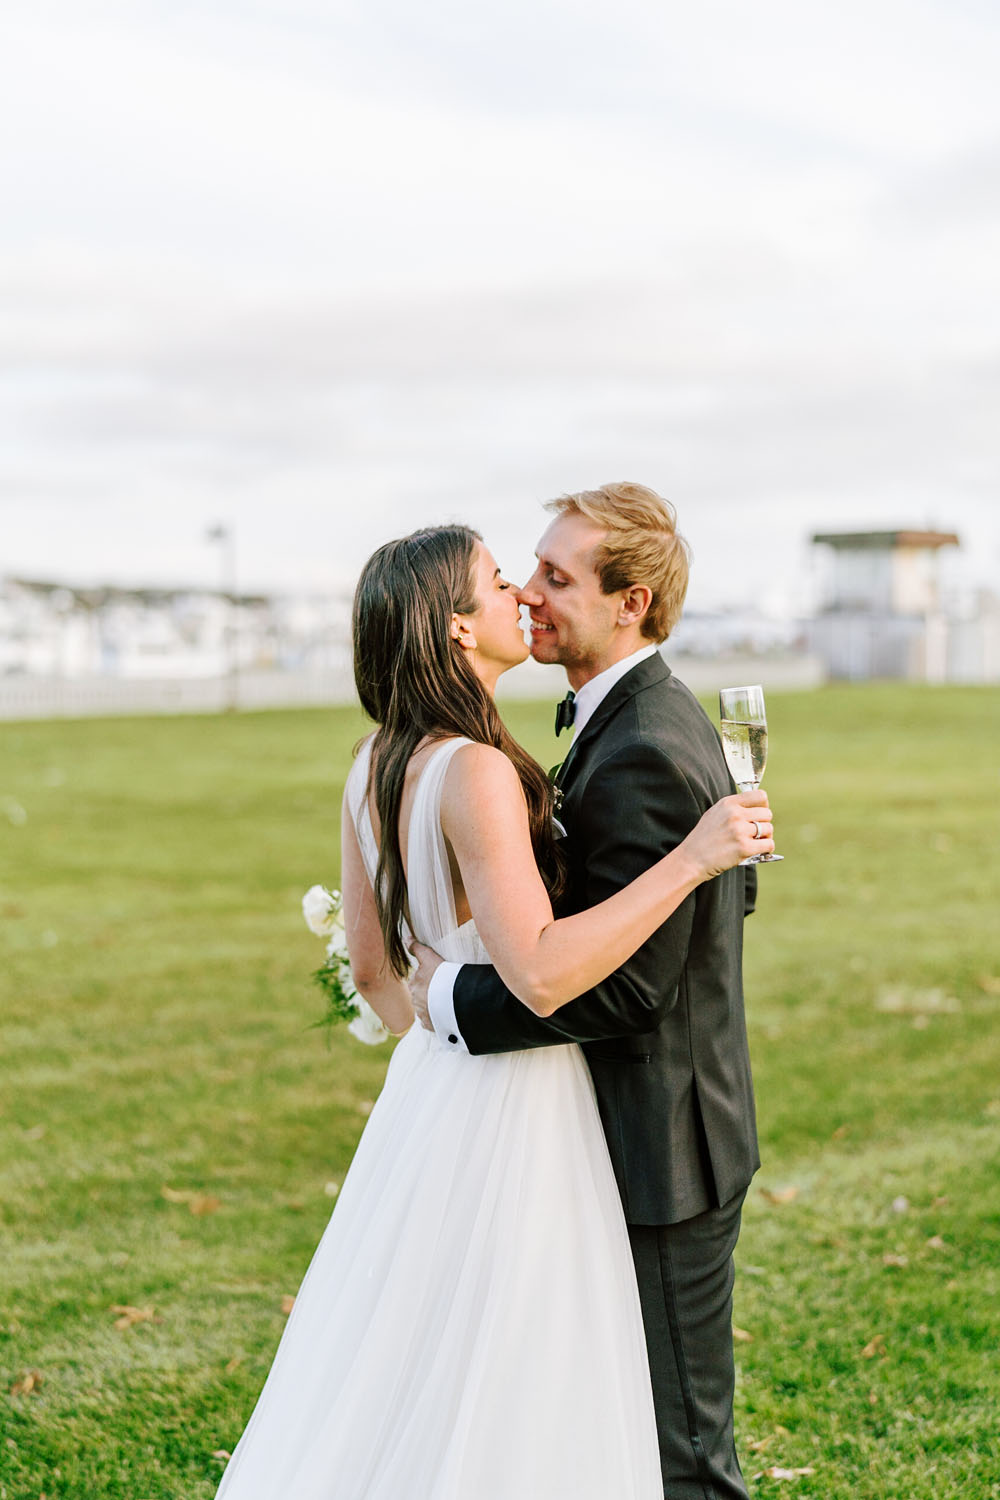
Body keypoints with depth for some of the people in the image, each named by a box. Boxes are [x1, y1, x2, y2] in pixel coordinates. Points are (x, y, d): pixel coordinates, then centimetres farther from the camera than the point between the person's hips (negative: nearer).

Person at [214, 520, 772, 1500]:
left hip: (430, 1082, 9)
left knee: (399, 1373, 19)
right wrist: (689, 860, -26)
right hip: (512, 1105, -9)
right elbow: (539, 974, -29)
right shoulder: (477, 771, -22)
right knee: (492, 1403, 5)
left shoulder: (374, 767, 4)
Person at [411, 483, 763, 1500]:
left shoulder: (641, 754, -24)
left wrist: (452, 996, -19)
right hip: (664, 1127, 10)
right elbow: (734, 888, 18)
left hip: (661, 1151, -10)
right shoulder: (663, 714, 9)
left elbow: (624, 986, -27)